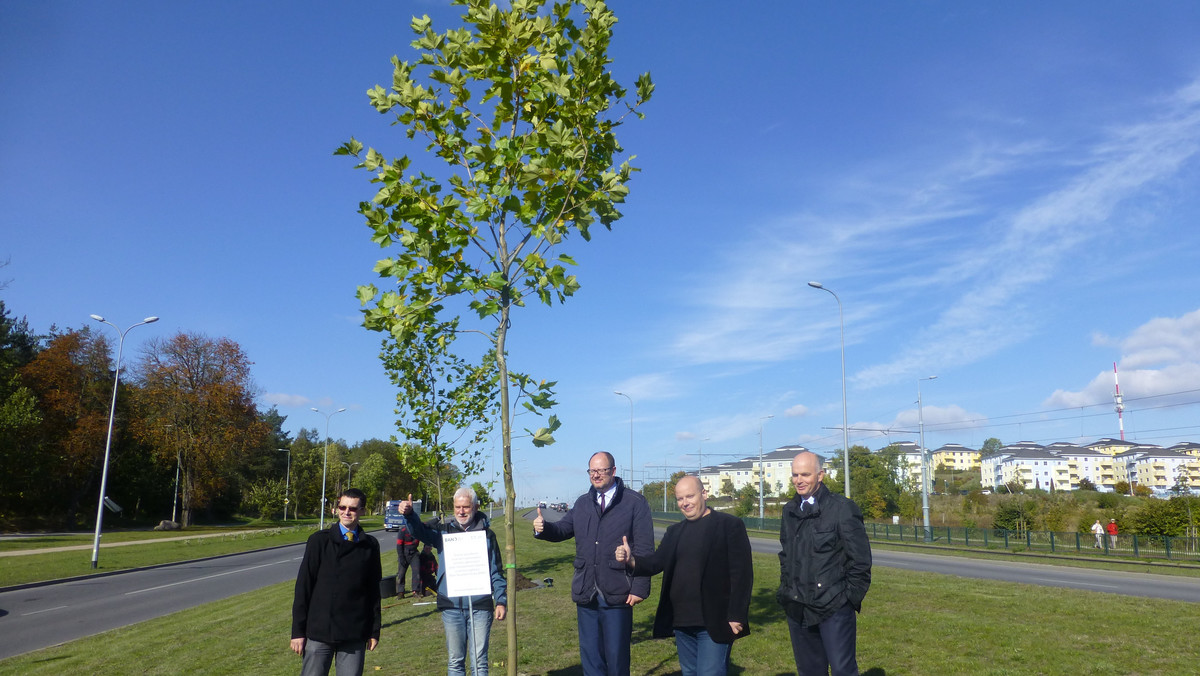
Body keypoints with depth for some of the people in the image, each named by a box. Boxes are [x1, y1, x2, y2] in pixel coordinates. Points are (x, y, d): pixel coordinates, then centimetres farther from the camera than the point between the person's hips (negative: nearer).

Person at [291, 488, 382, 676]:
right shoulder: (319, 541, 0)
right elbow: (303, 587, 0)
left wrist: (374, 630, 9)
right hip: (319, 631, -1)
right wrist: (298, 630, -3)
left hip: (355, 635, 1)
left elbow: (374, 590, 9)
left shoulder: (370, 545, 5)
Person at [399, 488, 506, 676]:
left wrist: (501, 601, 0)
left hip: (480, 606, -1)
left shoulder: (486, 534, 4)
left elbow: (496, 572, 7)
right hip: (452, 607, 1)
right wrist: (409, 514, -34)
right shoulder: (444, 531, 5)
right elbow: (421, 532, -14)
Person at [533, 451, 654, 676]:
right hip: (586, 594, 5)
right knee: (590, 657, 12)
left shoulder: (635, 503, -4)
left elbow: (645, 551, -8)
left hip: (617, 595, -5)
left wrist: (640, 588, -14)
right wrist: (543, 528, -9)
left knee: (616, 656, 6)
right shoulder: (582, 503, 12)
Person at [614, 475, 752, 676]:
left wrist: (736, 617, -15)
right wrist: (631, 560, -14)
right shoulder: (675, 532, 14)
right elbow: (656, 563, 7)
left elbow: (742, 573, -9)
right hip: (682, 622, 7)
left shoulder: (730, 525, -5)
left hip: (714, 622, -6)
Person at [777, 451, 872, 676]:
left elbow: (861, 560, -6)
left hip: (834, 608, -6)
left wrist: (850, 598, -6)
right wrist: (786, 591, 13)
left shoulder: (842, 509, -8)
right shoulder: (790, 511, 10)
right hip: (797, 610, 6)